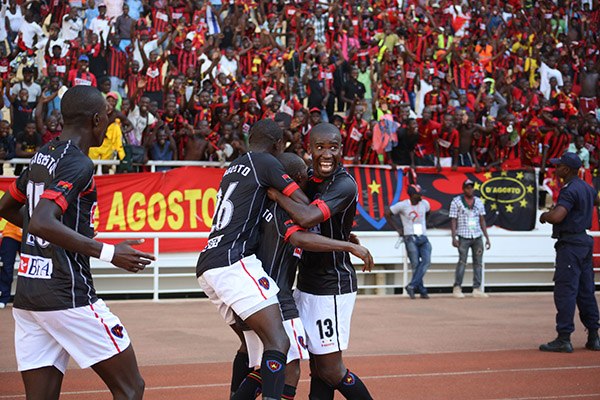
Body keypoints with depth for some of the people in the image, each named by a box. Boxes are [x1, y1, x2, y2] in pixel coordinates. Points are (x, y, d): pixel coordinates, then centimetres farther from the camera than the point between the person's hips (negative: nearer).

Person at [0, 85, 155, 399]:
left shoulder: (43, 156, 15)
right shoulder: (78, 164, -13)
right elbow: (41, 222, -26)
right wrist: (108, 253, -24)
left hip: (26, 297, 9)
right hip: (67, 295, -9)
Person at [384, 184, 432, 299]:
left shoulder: (424, 203, 5)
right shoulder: (402, 205, -7)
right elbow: (387, 214, 4)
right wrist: (398, 229, 3)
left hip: (423, 238, 4)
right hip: (410, 238, -4)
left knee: (426, 261, -16)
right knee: (415, 264, -6)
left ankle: (412, 286, -17)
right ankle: (422, 290, 0)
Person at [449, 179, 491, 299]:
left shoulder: (479, 202, 12)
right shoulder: (456, 201, 0)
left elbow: (482, 220, 15)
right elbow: (453, 220, -3)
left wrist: (487, 237, 10)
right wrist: (454, 237, -13)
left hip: (477, 236, 4)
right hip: (463, 237, -4)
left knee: (478, 262, 2)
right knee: (462, 262, -9)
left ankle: (477, 289, 5)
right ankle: (457, 288, -5)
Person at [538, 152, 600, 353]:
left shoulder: (570, 190, -17)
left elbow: (557, 217, -29)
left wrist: (545, 214, -7)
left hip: (570, 244, -10)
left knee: (565, 291, -9)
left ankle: (564, 339, -11)